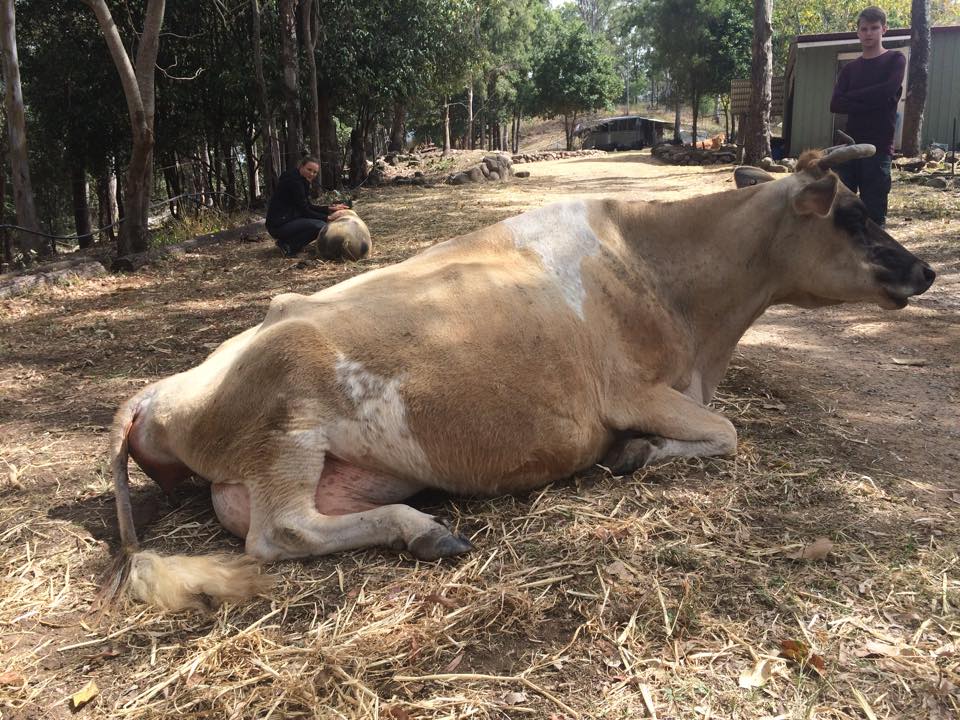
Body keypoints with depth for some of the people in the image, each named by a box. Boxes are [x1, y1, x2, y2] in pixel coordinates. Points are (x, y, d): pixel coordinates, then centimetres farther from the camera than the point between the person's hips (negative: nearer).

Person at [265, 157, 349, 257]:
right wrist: (327, 218, -10)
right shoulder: (294, 181, -17)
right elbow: (304, 210, -16)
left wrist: (330, 209, 8)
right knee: (321, 226, -22)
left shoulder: (301, 180, 13)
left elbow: (307, 207, 16)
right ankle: (287, 246, -11)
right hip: (279, 225, -10)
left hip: (287, 219, 10)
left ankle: (288, 241, 9)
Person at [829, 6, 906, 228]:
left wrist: (852, 96, -4)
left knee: (874, 210, -5)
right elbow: (835, 105, 0)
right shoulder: (850, 68, 15)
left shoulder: (895, 60, 5)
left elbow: (887, 91, -14)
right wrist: (870, 103, -12)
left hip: (879, 147, -4)